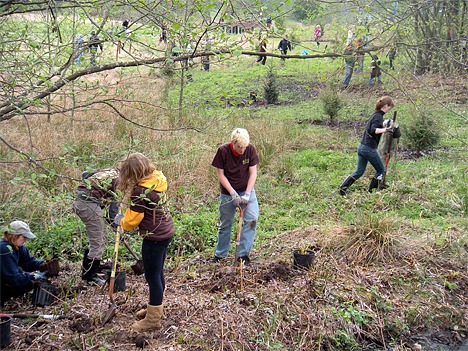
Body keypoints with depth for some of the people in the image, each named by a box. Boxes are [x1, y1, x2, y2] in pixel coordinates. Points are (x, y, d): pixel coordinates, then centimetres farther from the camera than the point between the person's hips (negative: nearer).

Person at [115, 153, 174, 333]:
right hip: (166, 232, 9)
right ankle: (155, 309, 38)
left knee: (153, 277, 3)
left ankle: (153, 320, 16)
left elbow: (132, 219, -13)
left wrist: (121, 222, 8)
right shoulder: (157, 181, 3)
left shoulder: (140, 191, -22)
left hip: (154, 237, -9)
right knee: (158, 273, 21)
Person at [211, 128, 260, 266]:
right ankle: (220, 253, 31)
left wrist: (247, 194, -17)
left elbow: (253, 173, -9)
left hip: (246, 190, 1)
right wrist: (233, 194, -19)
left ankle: (243, 253, -6)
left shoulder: (250, 149, -13)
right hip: (227, 192, -1)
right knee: (225, 223, 10)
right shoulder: (223, 151, -18)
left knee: (252, 218, -17)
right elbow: (220, 174, -13)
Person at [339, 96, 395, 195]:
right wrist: (386, 130, -34)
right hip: (369, 148, -9)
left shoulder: (375, 115, 14)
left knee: (359, 171, 13)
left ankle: (343, 187, 6)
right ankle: (372, 190, 11)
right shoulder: (378, 117, -13)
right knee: (381, 170, 8)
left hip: (362, 146, 9)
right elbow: (373, 130, -27)